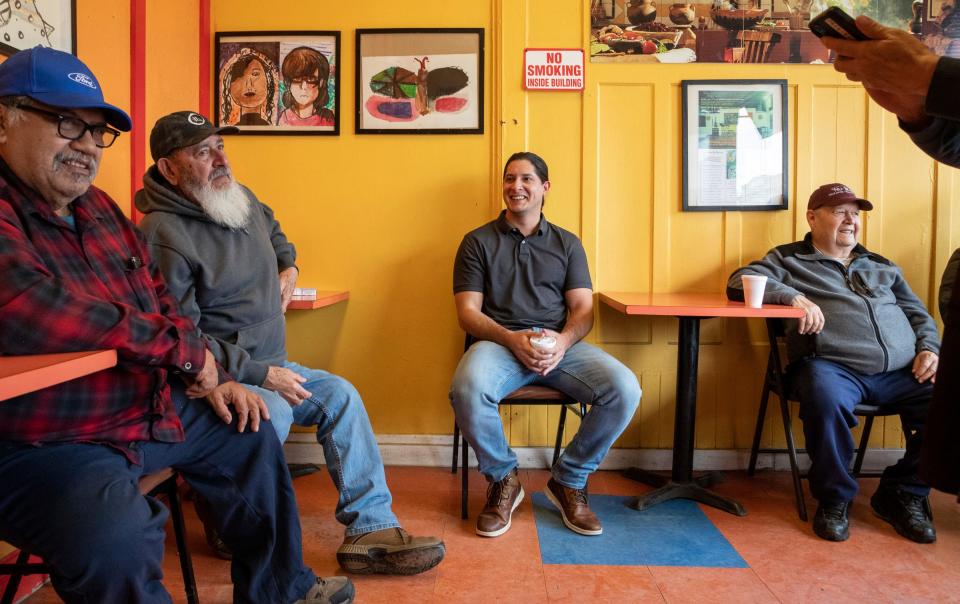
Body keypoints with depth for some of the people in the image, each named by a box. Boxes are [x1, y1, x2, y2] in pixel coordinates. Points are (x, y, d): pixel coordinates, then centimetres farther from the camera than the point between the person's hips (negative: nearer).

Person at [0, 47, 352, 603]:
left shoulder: (101, 208, 10)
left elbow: (161, 301, 16)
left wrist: (213, 378, 7)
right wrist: (180, 346, -25)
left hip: (155, 409, 9)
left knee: (251, 436, 17)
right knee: (116, 537, -36)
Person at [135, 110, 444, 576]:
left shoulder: (243, 199, 7)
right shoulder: (163, 235, -18)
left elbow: (273, 229, 34)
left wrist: (288, 265, 14)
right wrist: (261, 375, -23)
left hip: (269, 366, 8)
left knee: (340, 395, -8)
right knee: (271, 412, -34)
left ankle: (371, 529, -7)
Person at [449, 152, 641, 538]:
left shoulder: (567, 243, 19)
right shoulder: (478, 242, 13)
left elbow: (583, 309, 10)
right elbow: (468, 313, 4)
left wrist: (562, 341, -14)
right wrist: (512, 340, -16)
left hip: (561, 345, 2)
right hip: (499, 343, -2)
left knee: (625, 389, -25)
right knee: (467, 389, -36)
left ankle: (569, 481, 1)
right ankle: (503, 479, -4)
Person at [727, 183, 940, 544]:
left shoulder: (882, 266, 29)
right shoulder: (789, 260, 13)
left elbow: (918, 313, 29)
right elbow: (740, 282, -1)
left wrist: (929, 348, 8)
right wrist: (792, 296, -16)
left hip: (902, 372, 6)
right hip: (833, 368, -5)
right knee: (827, 398, -37)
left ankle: (905, 494, 4)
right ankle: (834, 498, -10)